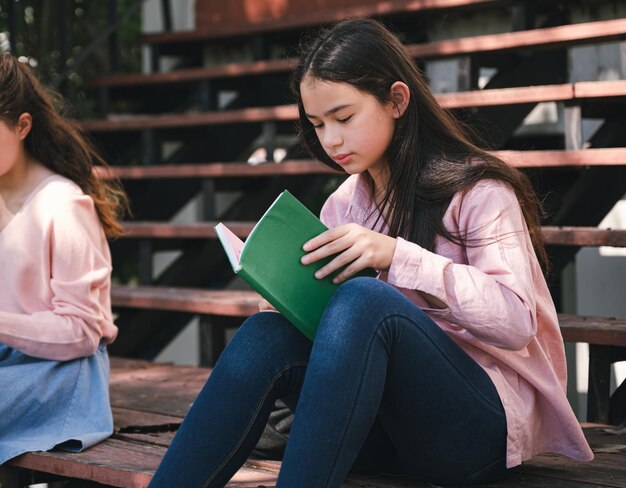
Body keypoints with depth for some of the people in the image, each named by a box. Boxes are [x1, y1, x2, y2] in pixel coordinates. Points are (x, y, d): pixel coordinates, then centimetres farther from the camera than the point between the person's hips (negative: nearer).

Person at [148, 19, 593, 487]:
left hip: (483, 424, -5)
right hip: (388, 426, 5)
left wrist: (396, 255, -27)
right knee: (266, 335, -23)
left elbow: (516, 321, -17)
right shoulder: (345, 203, 13)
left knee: (364, 299, -32)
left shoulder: (476, 190, -4)